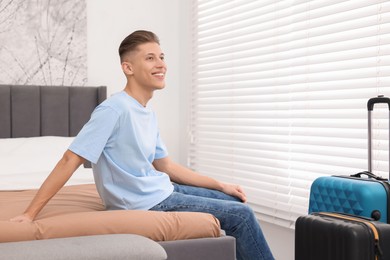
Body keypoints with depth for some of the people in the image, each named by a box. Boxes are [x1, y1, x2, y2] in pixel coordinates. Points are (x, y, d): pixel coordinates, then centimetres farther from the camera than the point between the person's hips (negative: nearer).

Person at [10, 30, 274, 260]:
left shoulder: (149, 115, 6)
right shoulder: (114, 109, -21)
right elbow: (70, 160, -23)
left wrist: (220, 185, 14)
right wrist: (29, 214, -25)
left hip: (162, 191, 10)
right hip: (148, 204, -10)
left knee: (236, 201, 19)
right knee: (242, 215, -6)